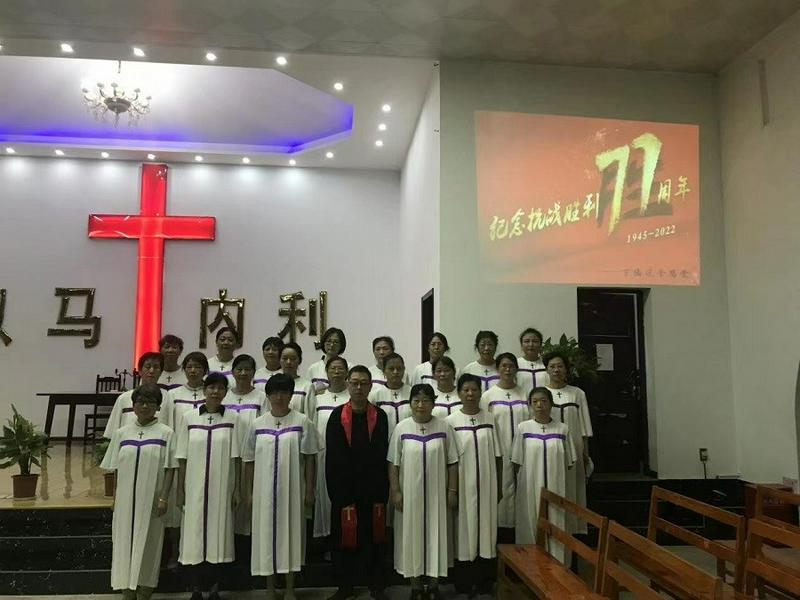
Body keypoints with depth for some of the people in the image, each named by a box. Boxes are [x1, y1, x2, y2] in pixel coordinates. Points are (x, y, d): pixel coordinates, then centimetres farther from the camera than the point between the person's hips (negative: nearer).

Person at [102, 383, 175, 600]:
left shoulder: (165, 433, -2)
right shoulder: (121, 433, 7)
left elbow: (169, 468, -4)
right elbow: (115, 469, 9)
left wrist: (163, 497, -11)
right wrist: (115, 498, 5)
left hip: (151, 501, -2)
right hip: (125, 500, 3)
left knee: (147, 546, 4)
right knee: (125, 543, 7)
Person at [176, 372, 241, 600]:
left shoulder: (232, 418, -2)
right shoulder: (189, 417, 0)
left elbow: (236, 458, -1)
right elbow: (182, 458, 2)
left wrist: (237, 489, -2)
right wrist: (180, 490, 1)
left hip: (221, 488, 0)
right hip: (195, 488, 1)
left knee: (218, 535, 6)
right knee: (194, 537, 6)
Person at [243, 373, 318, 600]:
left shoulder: (302, 422, -3)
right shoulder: (257, 425, 3)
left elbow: (309, 458, -2)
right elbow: (249, 461, 6)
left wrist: (309, 490, -4)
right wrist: (248, 492, 4)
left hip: (292, 490, -1)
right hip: (264, 491, 2)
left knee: (291, 535, 7)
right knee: (266, 535, 8)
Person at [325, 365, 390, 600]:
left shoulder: (380, 416, 1)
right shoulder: (337, 416, -1)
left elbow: (381, 455, 0)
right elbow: (332, 457, -3)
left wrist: (382, 491, -5)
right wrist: (336, 490, -8)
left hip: (372, 489, 1)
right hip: (343, 488, 0)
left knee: (373, 537, 8)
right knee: (343, 537, 8)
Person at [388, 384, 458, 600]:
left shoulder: (444, 427, -2)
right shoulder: (401, 428, -3)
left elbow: (452, 462, 1)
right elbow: (393, 463, -1)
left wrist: (452, 490, -1)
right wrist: (395, 491, -5)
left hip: (436, 493, 0)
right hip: (410, 493, 0)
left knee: (435, 534, 7)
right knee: (412, 535, 7)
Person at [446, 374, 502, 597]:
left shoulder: (490, 419, 1)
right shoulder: (451, 421, -5)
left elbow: (498, 455, 5)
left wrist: (499, 486, 4)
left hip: (486, 485, 2)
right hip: (463, 485, -2)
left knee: (486, 528, 8)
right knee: (464, 529, 5)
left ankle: (484, 581, 22)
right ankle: (464, 582, 19)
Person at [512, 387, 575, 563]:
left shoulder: (562, 429, 1)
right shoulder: (523, 428, -2)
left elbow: (568, 463, 7)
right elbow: (517, 463, 2)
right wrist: (519, 487, 4)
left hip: (555, 488, 1)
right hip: (530, 489, -1)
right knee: (531, 526, 5)